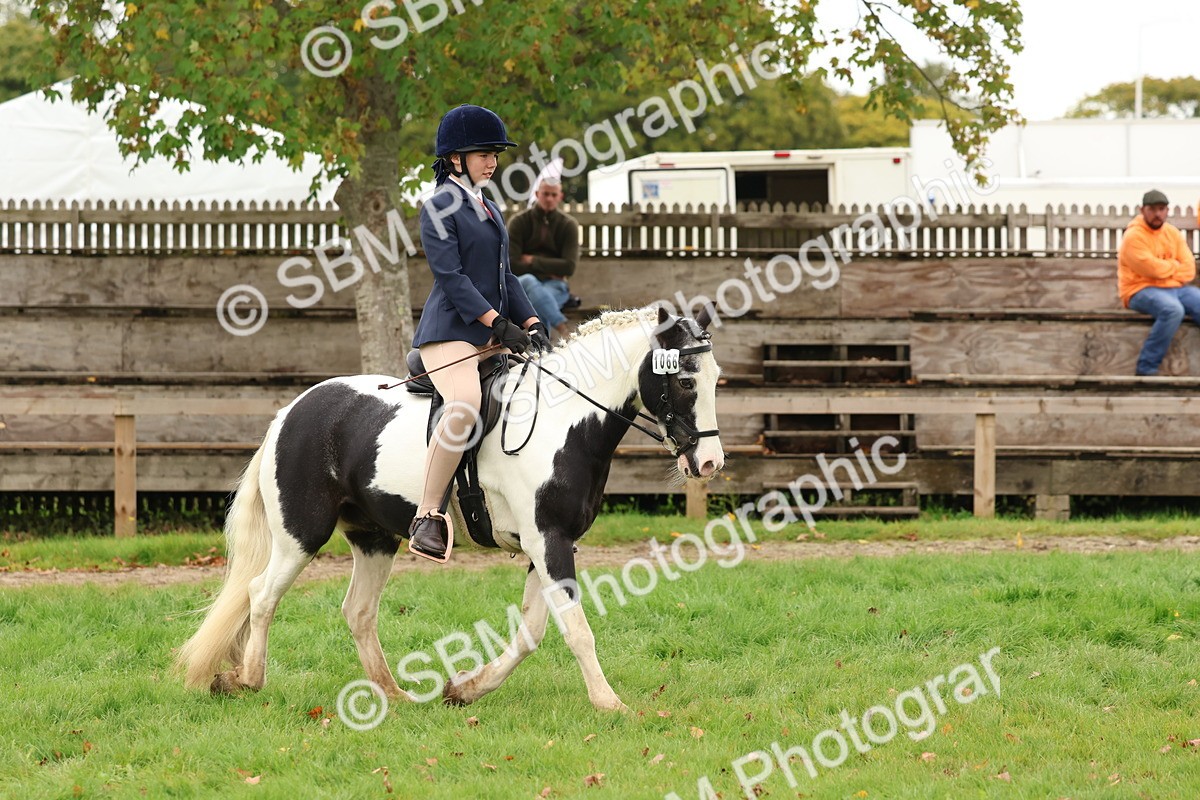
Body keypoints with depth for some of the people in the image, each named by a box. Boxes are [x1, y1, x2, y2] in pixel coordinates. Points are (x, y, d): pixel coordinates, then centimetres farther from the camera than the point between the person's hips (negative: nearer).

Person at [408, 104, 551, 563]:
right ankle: (428, 516, -30)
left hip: (492, 337, 9)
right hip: (450, 332, -9)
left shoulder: (489, 210, 21)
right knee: (465, 402, -35)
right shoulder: (439, 209, -5)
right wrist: (498, 322, -22)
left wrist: (530, 322, 2)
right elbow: (450, 275, -15)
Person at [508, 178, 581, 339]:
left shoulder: (568, 225, 7)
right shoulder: (519, 222, 3)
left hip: (554, 285, 1)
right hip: (522, 283, -1)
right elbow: (511, 265, -5)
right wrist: (546, 269, -9)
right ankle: (562, 328, -54)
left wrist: (532, 261, -4)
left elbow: (569, 267, -3)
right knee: (529, 281, -39)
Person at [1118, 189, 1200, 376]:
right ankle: (1147, 367, -30)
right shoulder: (1134, 236, -10)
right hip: (1141, 290, -7)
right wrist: (1175, 266, -1)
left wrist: (1166, 269, -11)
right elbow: (1152, 269, -19)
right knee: (1173, 310, -36)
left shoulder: (1173, 233, 11)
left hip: (1175, 288, 7)